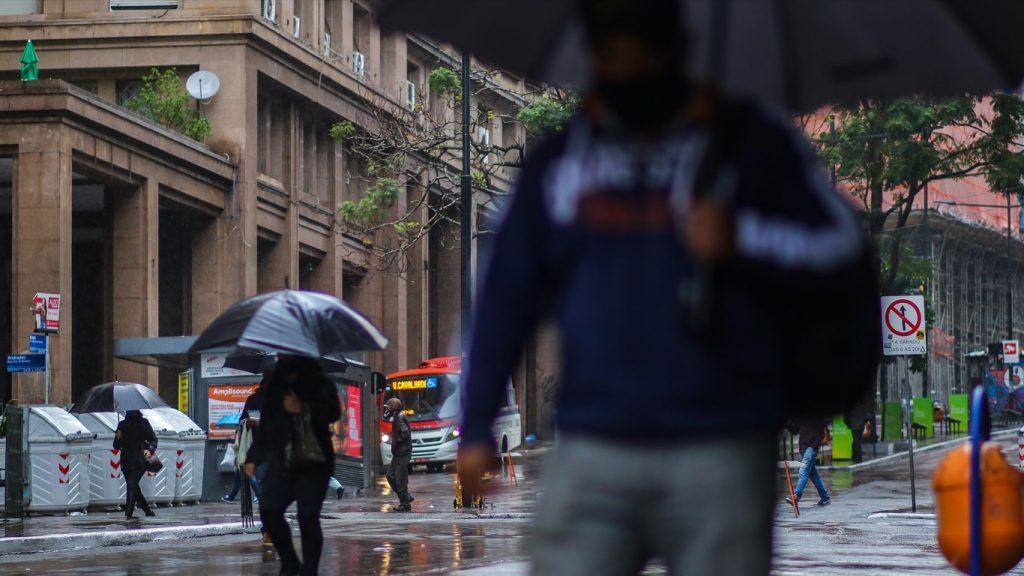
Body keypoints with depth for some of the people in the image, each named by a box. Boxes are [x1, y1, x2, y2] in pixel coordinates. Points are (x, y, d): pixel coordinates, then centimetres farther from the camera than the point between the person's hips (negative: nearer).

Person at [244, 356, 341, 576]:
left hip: (313, 463, -4)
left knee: (307, 516, -10)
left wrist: (302, 409, -17)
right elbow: (265, 427, 20)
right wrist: (253, 458, 13)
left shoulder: (319, 384, 2)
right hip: (281, 463, 4)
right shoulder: (275, 388, 16)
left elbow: (332, 413, -13)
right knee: (269, 510, -10)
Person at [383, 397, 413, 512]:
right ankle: (406, 498, 20)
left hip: (402, 454, -11)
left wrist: (396, 442, -16)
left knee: (401, 479, -6)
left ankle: (405, 504, 0)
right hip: (398, 453, 11)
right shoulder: (397, 417, 15)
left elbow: (405, 433, -24)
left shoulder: (400, 418, -16)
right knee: (390, 476, 14)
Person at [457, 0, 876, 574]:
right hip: (591, 456, 2)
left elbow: (845, 250, 2)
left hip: (721, 457, -2)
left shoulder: (751, 143, 7)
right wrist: (477, 428, 10)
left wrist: (740, 241, -14)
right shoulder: (557, 161, 14)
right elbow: (508, 296, 15)